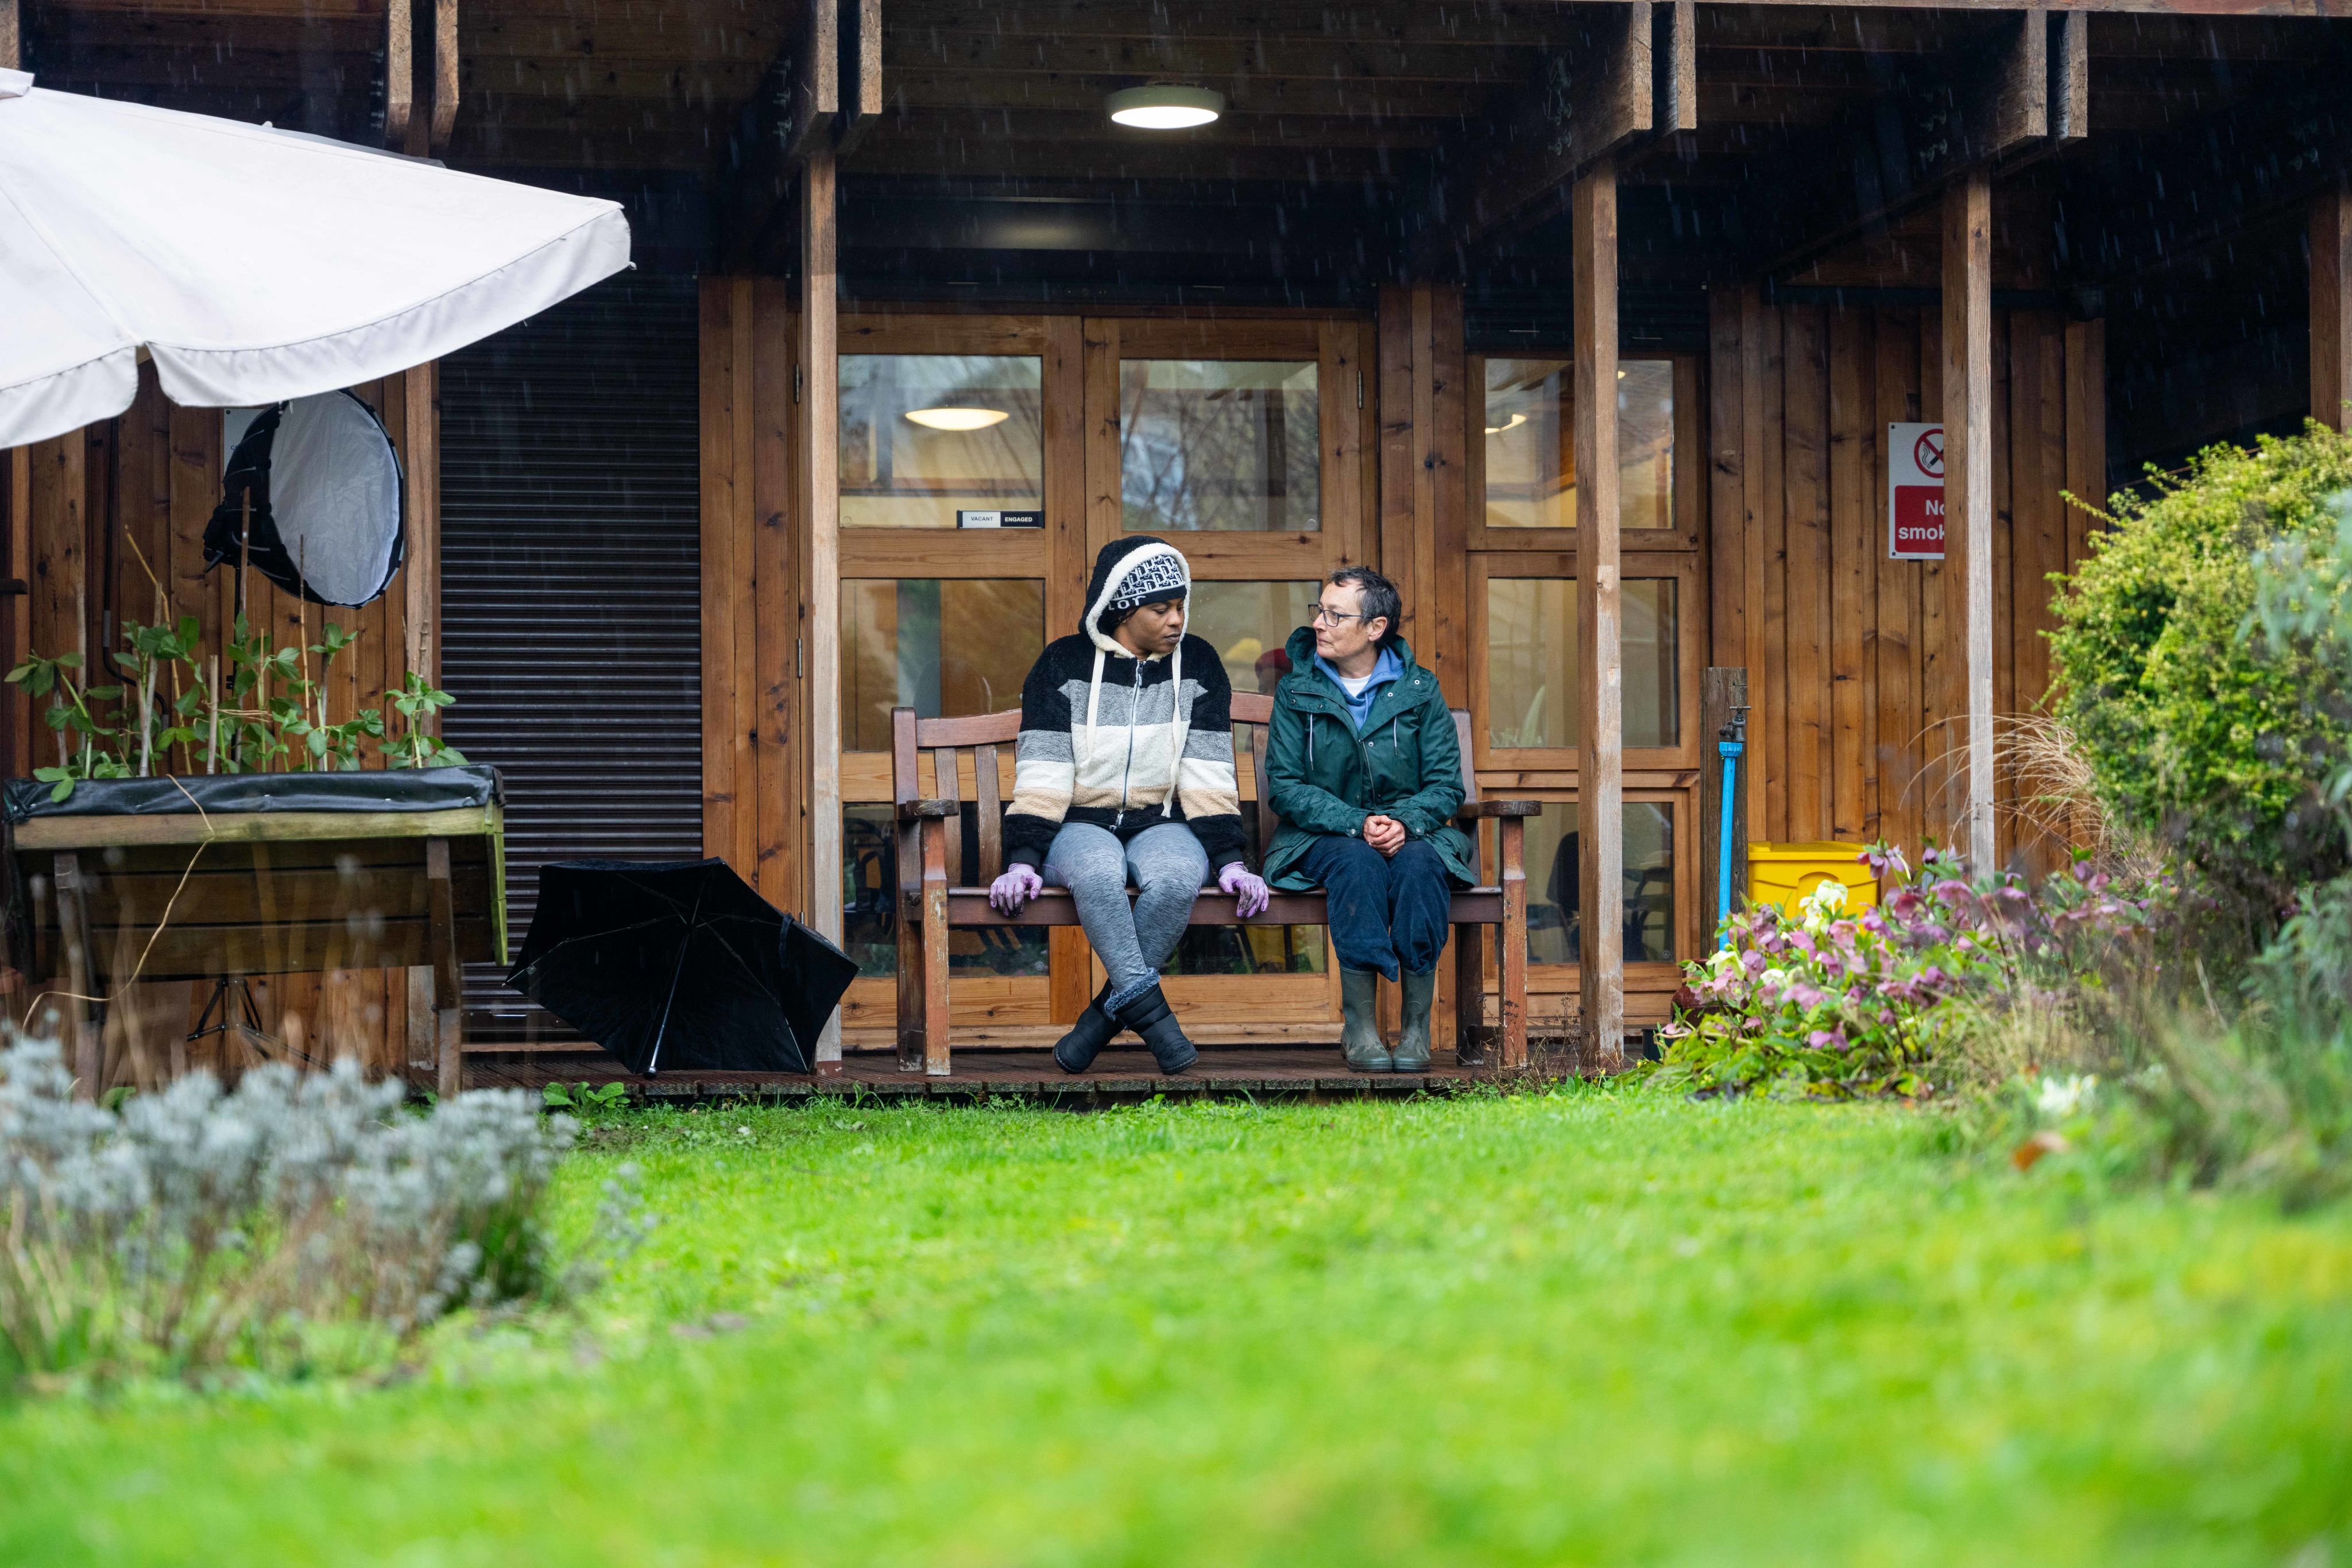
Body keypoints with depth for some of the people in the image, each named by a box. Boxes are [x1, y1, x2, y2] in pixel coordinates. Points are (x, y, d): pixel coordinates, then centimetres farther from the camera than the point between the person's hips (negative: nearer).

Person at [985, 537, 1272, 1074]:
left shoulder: (1197, 663, 6)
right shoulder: (1064, 665, 1)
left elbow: (1210, 778, 2)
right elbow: (1042, 777, -5)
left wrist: (1230, 862, -8)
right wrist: (1023, 861, -17)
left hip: (1163, 824, 1)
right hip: (1080, 825, -1)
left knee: (1177, 879, -35)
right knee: (1098, 874, -38)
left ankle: (1106, 1013, -24)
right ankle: (1149, 1010, -36)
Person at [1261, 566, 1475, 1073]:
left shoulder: (1419, 690, 6)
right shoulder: (1296, 692, 5)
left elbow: (1446, 784, 2)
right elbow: (1286, 787, -3)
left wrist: (1405, 822, -20)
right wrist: (1357, 823, -19)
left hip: (1408, 833, 1)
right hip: (1324, 836, -1)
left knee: (1420, 861, -34)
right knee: (1357, 862, -35)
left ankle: (1417, 1022, -29)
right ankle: (1358, 1025, -33)